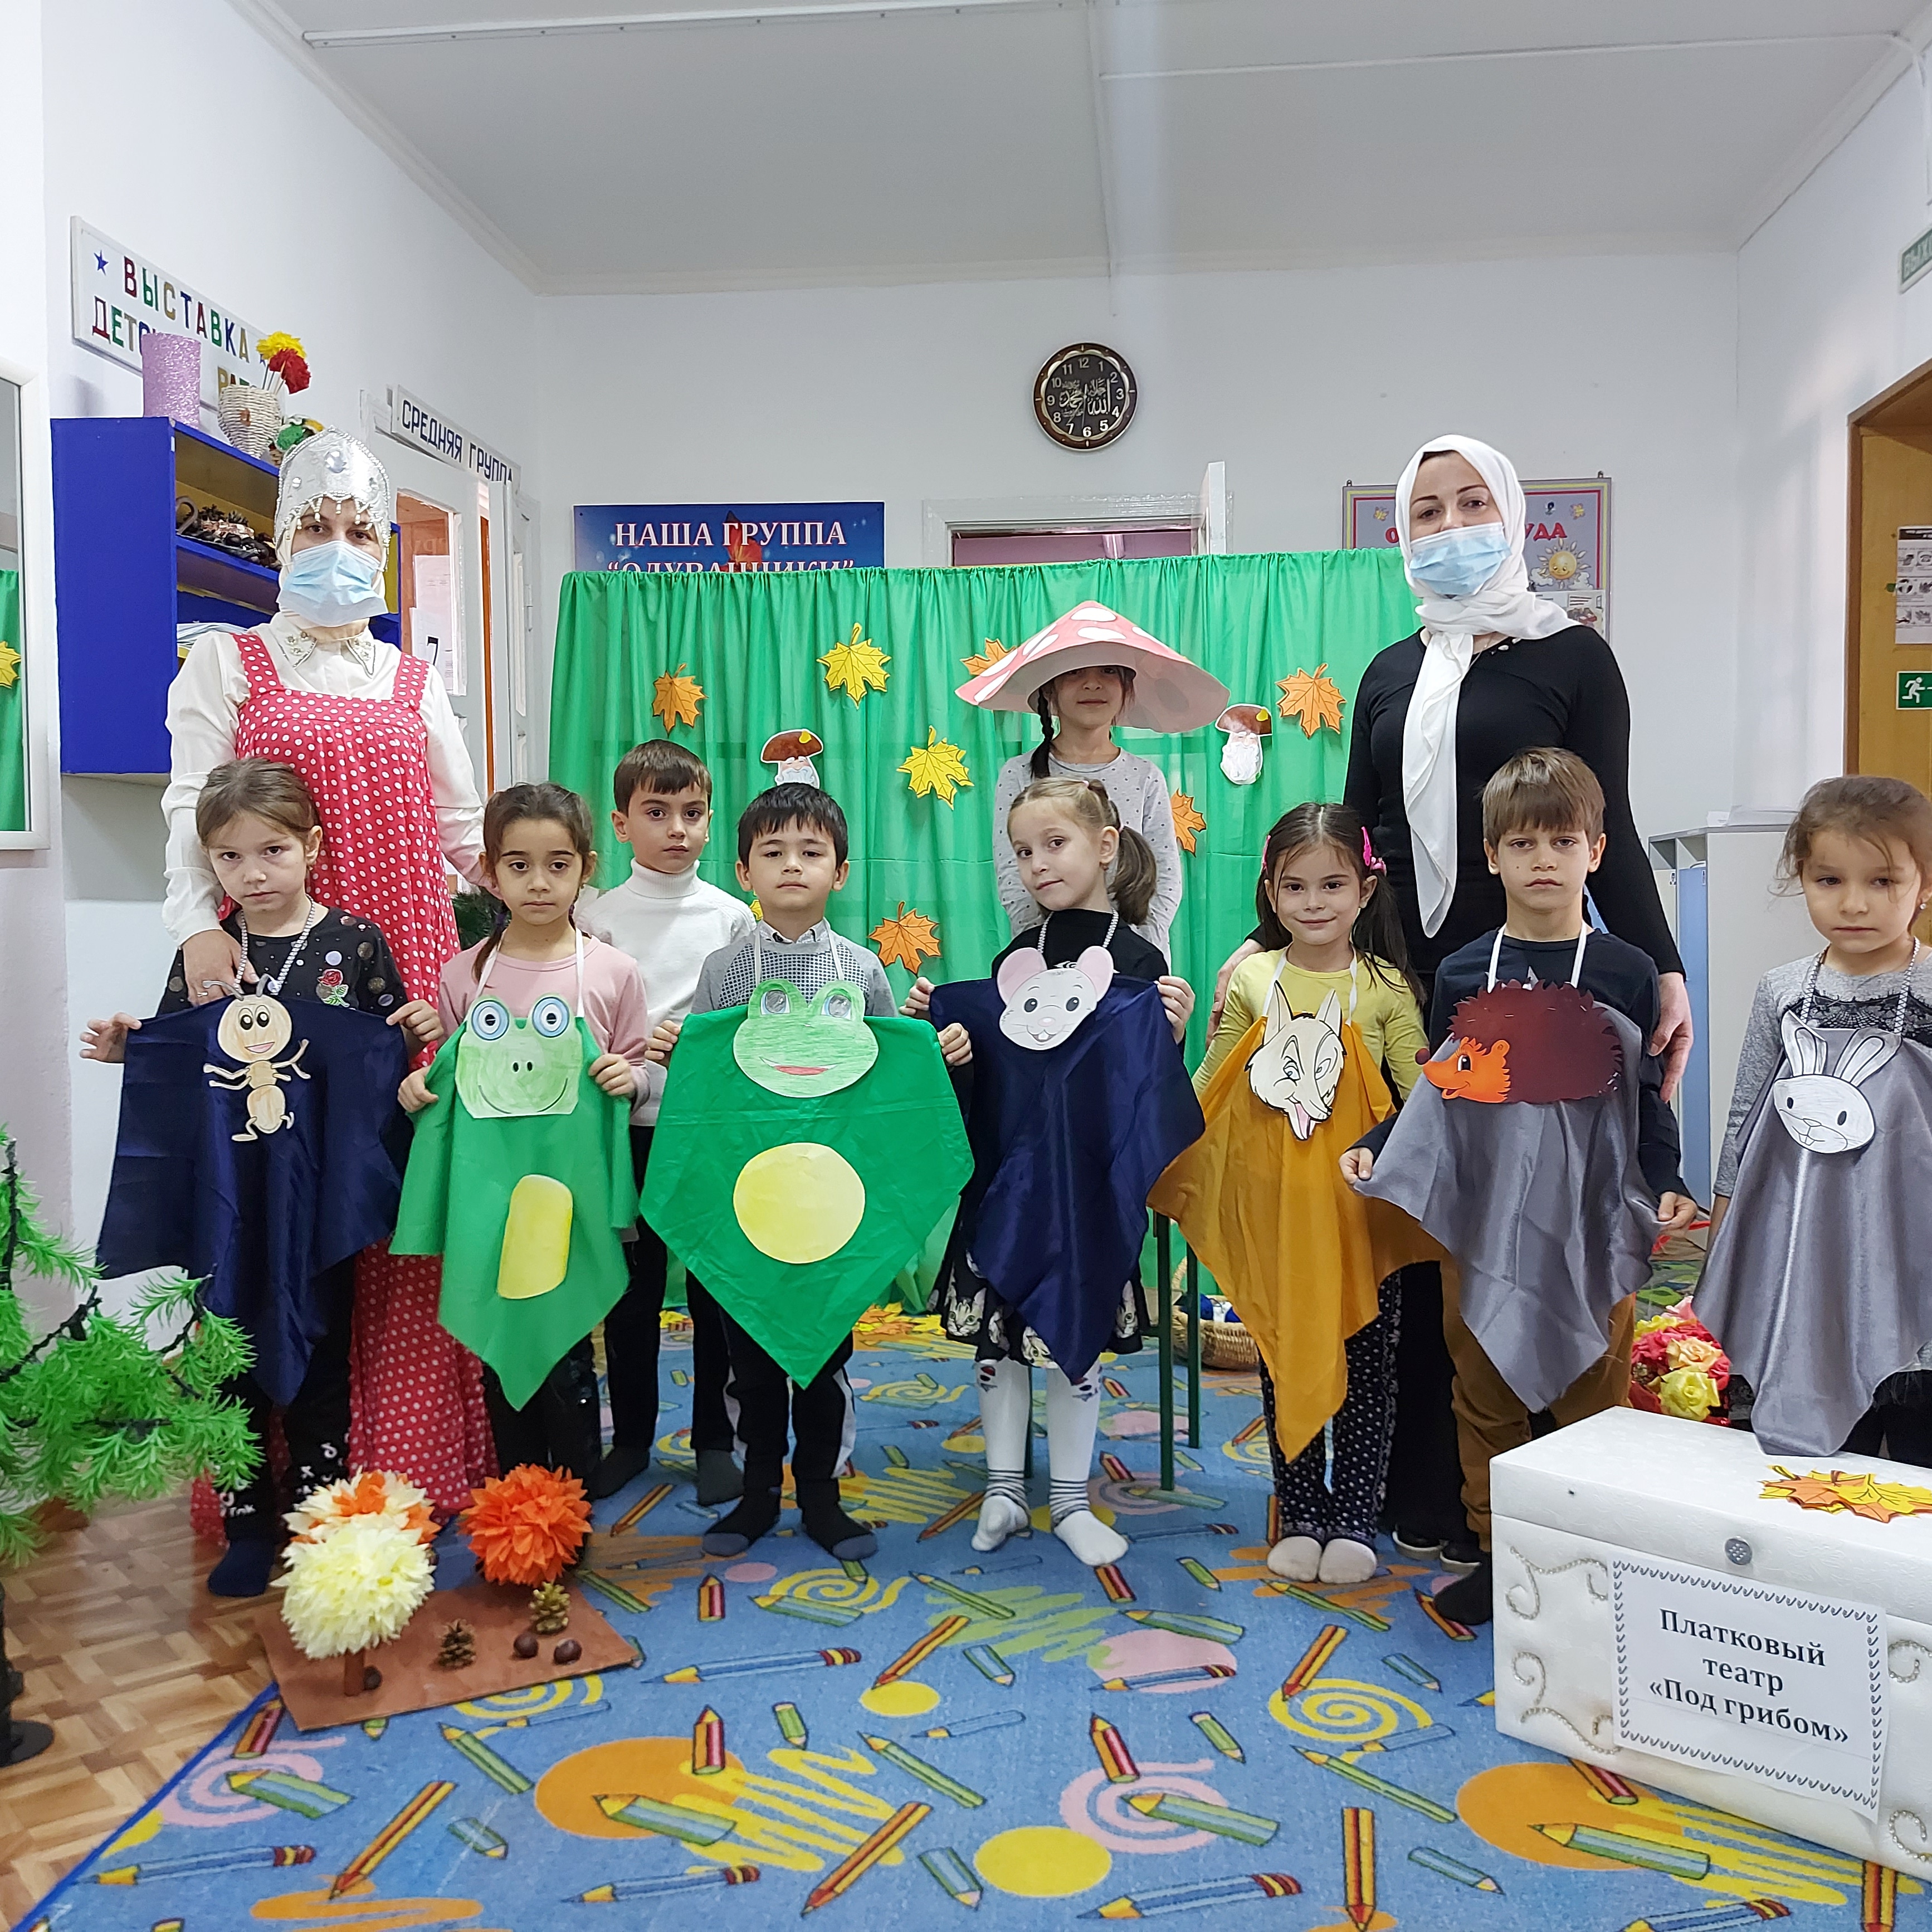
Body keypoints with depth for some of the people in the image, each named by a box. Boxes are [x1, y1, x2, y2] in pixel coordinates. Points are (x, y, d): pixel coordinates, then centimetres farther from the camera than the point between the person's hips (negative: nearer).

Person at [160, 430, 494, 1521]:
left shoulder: (415, 682, 18)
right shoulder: (228, 663, 10)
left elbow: (465, 825, 19)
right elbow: (194, 807, -1)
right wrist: (198, 922, -17)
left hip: (407, 970, 2)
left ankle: (407, 1458, 10)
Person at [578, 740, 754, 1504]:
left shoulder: (732, 917, 2)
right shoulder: (597, 914, 3)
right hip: (627, 1126, 1)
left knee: (716, 1286, 6)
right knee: (631, 1290, 10)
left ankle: (714, 1440, 22)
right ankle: (631, 1437, 26)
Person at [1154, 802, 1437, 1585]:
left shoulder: (1386, 986, -2)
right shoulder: (1250, 979, 1)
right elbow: (1206, 1094, 8)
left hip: (1364, 1206, -1)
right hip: (1273, 1207, 1)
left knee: (1366, 1363, 9)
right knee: (1285, 1363, 11)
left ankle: (1353, 1518, 24)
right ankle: (1300, 1516, 26)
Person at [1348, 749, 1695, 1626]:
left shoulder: (1625, 973, 1)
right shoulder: (1462, 972, 5)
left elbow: (1648, 1098, 4)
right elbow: (1435, 1092, 10)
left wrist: (1667, 1186, -8)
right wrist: (1374, 1148, -1)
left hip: (1590, 1222, -2)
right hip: (1482, 1218, 2)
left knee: (1593, 1396, 5)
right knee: (1485, 1396, 10)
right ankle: (1495, 1554, 24)